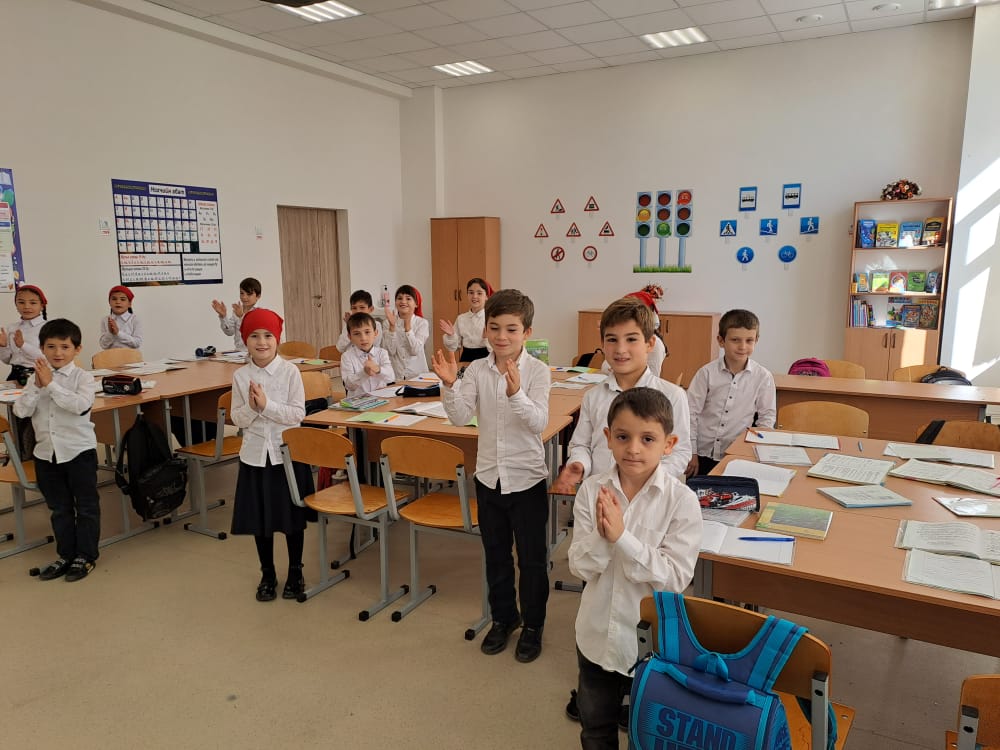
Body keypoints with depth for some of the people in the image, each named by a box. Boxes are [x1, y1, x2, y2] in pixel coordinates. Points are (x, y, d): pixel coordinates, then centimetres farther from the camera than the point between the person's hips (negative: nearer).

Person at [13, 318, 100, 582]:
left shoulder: (82, 377, -9)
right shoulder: (37, 377, 4)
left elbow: (80, 405, -25)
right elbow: (21, 411, -4)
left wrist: (51, 384, -25)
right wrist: (37, 386, -16)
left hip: (79, 450, -5)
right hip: (46, 453, 5)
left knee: (86, 506, 6)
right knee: (59, 508, 16)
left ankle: (86, 556, 18)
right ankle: (66, 555, 28)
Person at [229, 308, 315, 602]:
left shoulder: (290, 371, -9)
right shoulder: (240, 376, -2)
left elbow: (298, 414, -13)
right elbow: (238, 420, 0)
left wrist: (266, 404, -23)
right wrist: (251, 406, -20)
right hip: (255, 455, 2)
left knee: (293, 517, 10)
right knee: (259, 519, 12)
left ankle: (295, 573, 29)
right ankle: (267, 575, 31)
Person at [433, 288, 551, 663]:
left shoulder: (537, 370, -13)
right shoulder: (476, 370, -4)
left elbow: (539, 423, -24)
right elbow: (460, 416, -13)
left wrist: (515, 392, -41)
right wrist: (450, 384, -29)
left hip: (526, 477, -3)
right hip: (489, 475, 4)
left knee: (532, 557, 10)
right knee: (496, 553, 19)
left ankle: (532, 624, 30)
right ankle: (503, 616, 39)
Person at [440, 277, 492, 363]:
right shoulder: (461, 318, 6)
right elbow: (453, 348, 9)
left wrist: (487, 338, -23)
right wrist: (451, 335, -7)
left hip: (485, 360, -3)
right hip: (466, 359, 3)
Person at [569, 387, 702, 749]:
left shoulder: (682, 501, -20)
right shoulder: (592, 490, -13)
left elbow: (676, 577, -22)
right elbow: (580, 567, -11)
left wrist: (621, 537, -31)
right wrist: (600, 536, -31)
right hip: (598, 634, 3)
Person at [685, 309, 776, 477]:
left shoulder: (763, 377, -4)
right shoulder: (707, 372, -5)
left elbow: (767, 416, 6)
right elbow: (691, 412, -2)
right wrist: (691, 453, -3)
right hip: (703, 455, 0)